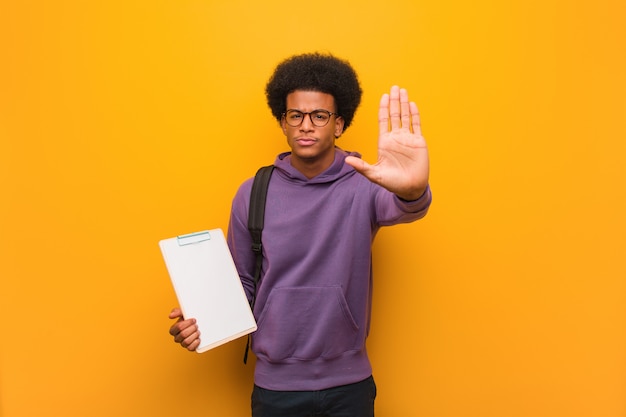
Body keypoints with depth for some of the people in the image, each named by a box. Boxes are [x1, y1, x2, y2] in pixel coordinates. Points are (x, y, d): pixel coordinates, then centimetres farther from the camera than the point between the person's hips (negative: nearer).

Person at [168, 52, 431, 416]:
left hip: (349, 384, -1)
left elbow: (400, 208, -31)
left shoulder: (364, 185, -9)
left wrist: (411, 192, -54)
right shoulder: (253, 194, -3)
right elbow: (242, 284, 5)